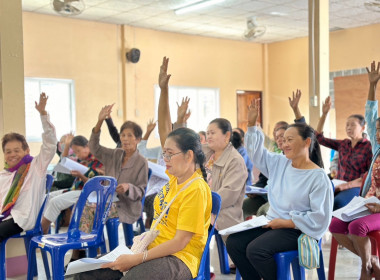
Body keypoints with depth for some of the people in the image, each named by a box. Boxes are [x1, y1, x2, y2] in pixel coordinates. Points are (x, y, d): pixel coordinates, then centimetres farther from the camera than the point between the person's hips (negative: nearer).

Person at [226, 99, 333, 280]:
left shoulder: (318, 177, -12)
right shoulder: (280, 163, 8)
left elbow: (320, 218, -17)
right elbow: (256, 152, 17)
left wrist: (285, 222, -17)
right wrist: (252, 124, 6)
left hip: (296, 230, -7)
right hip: (272, 223, 7)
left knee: (255, 250, -28)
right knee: (233, 242, -11)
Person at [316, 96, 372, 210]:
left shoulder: (368, 146, 0)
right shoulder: (343, 144, 16)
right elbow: (319, 137, 19)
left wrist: (347, 185, -17)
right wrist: (324, 114, 12)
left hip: (356, 188, -5)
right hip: (338, 186, 5)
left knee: (336, 203, -38)